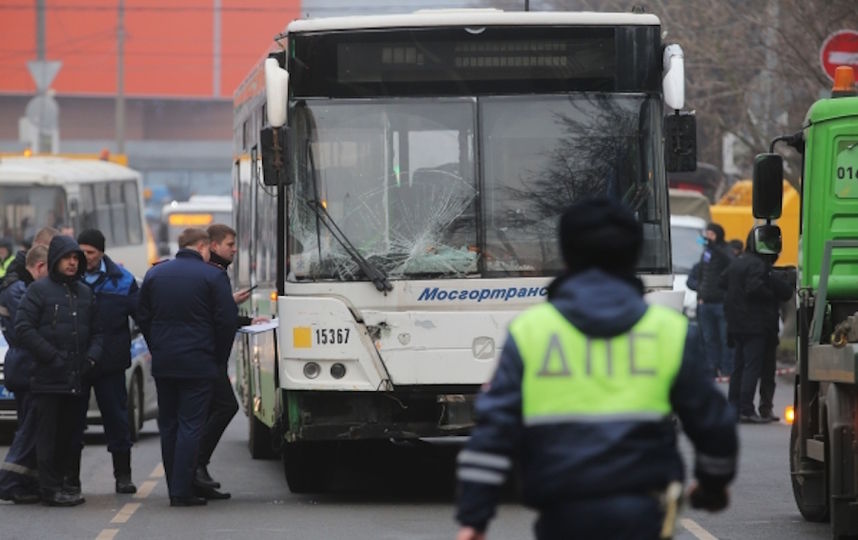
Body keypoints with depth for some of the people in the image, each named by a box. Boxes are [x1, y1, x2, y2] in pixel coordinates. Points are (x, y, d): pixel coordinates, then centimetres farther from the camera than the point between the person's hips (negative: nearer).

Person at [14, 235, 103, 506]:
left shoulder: (85, 293, 16)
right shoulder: (39, 290, -2)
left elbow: (97, 331, 20)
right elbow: (23, 327, -9)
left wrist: (92, 356, 1)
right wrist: (52, 356, -14)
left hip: (76, 379, 6)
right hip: (47, 379, -6)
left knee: (67, 435, 8)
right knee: (48, 435, -5)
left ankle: (58, 482, 16)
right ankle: (50, 488, -4)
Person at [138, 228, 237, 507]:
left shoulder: (154, 274, 7)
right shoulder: (213, 276, -7)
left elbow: (143, 317, 11)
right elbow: (227, 320, -8)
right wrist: (219, 358, 4)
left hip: (162, 364, 4)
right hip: (198, 364, -4)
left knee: (168, 425, 12)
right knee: (190, 425, -3)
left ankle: (175, 489, 13)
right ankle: (182, 491, -9)